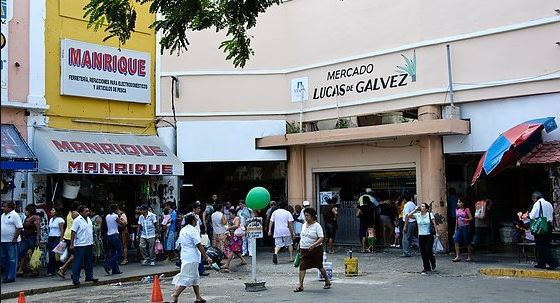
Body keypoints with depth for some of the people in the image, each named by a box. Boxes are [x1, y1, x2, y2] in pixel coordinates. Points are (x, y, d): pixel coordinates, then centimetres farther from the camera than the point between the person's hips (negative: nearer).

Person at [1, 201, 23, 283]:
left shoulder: (14, 215, -10)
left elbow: (20, 228, -15)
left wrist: (15, 238, -19)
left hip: (12, 241, -9)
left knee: (12, 260, -3)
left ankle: (11, 277, -1)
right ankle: (6, 276, 22)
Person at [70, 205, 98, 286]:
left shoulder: (88, 219, 11)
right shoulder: (77, 220, -12)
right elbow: (73, 233, -14)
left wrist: (92, 241, 19)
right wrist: (72, 244, -16)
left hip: (89, 244, 8)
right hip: (80, 245, -8)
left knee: (89, 262, 13)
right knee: (78, 262, -3)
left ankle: (89, 276, 22)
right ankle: (75, 279, 2)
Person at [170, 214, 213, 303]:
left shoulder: (182, 230, 11)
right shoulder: (193, 231, -14)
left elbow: (180, 242, 17)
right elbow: (199, 245, -16)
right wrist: (206, 257, -12)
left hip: (184, 255, 9)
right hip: (192, 258, -9)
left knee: (195, 277, 16)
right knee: (187, 278, -7)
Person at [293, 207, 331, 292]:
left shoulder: (317, 226, -12)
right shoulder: (304, 225, 8)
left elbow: (321, 238, -20)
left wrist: (314, 245, -33)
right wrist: (300, 245, 19)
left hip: (315, 249, -5)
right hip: (304, 249, 5)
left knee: (319, 266, 9)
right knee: (302, 266, -8)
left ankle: (327, 281, 30)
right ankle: (300, 285, -9)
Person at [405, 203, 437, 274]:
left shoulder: (430, 215, -3)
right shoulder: (417, 215, 3)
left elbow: (434, 224, -3)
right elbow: (408, 216, -7)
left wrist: (436, 232, -8)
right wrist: (415, 210, -8)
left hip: (429, 236, -3)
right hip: (421, 236, 3)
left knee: (428, 251, -6)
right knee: (423, 253, 3)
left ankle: (433, 263, 25)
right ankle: (426, 268, 14)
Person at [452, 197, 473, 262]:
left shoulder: (466, 210, -4)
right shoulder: (457, 210, 11)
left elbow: (471, 218, -4)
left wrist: (465, 219, -20)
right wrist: (456, 229, 16)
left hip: (465, 227, -5)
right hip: (459, 227, 5)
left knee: (467, 242, 2)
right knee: (456, 240, -9)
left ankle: (469, 256, 15)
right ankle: (458, 256, -8)